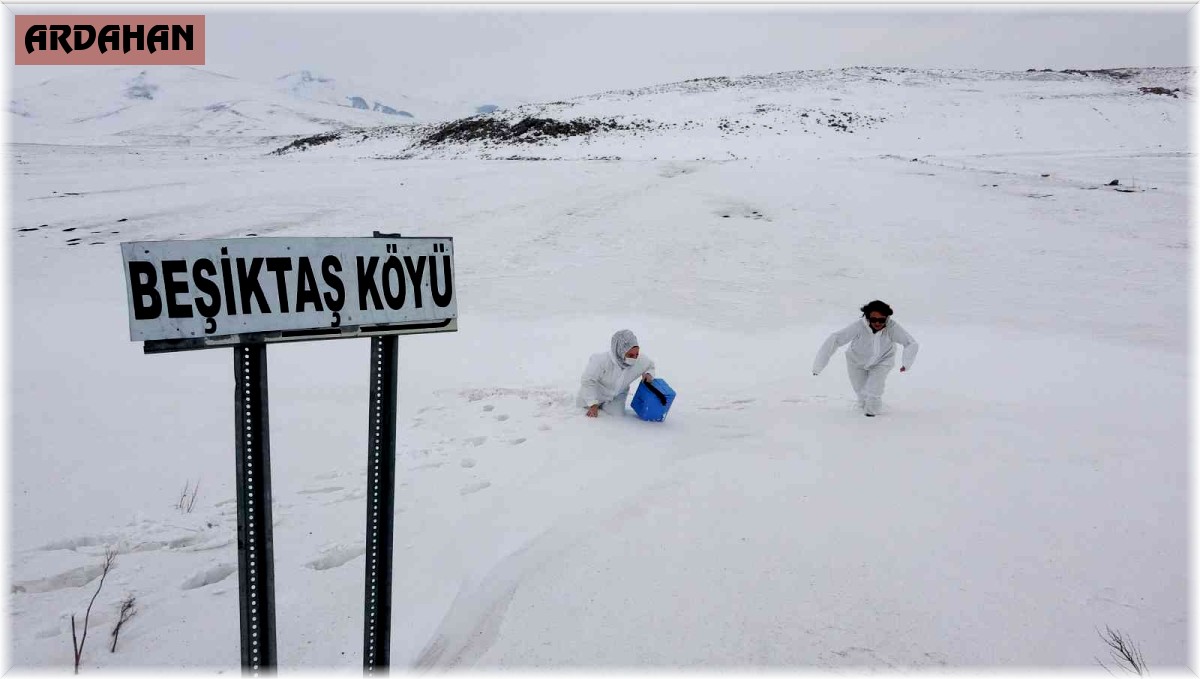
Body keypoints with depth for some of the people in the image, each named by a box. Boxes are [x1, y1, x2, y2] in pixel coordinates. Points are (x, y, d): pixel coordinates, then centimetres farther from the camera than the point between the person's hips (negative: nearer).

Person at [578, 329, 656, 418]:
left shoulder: (642, 360, -30)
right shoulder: (601, 361, -43)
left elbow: (650, 365, -2)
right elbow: (588, 382, -29)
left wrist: (649, 374, -25)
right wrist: (593, 405, -28)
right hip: (597, 392, -2)